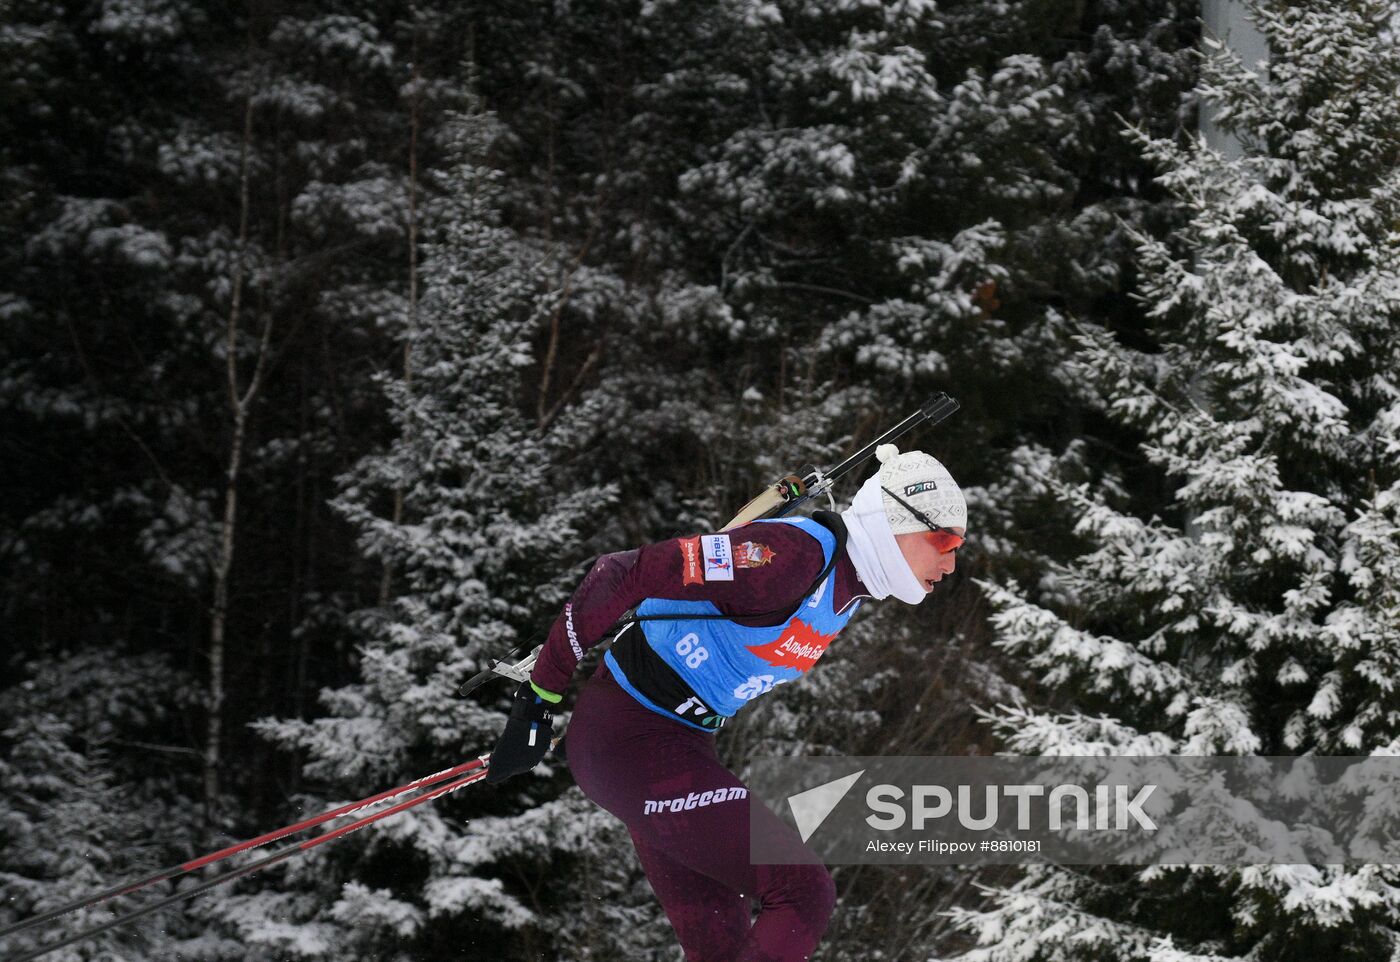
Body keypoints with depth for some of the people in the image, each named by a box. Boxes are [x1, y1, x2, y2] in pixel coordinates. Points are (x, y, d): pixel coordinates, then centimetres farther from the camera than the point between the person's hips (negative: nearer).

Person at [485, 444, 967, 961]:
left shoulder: (846, 589, 7)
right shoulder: (794, 554, -24)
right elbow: (623, 575, -26)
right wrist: (538, 699, -19)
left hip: (683, 742, 10)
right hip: (627, 739, -10)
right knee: (804, 893, -15)